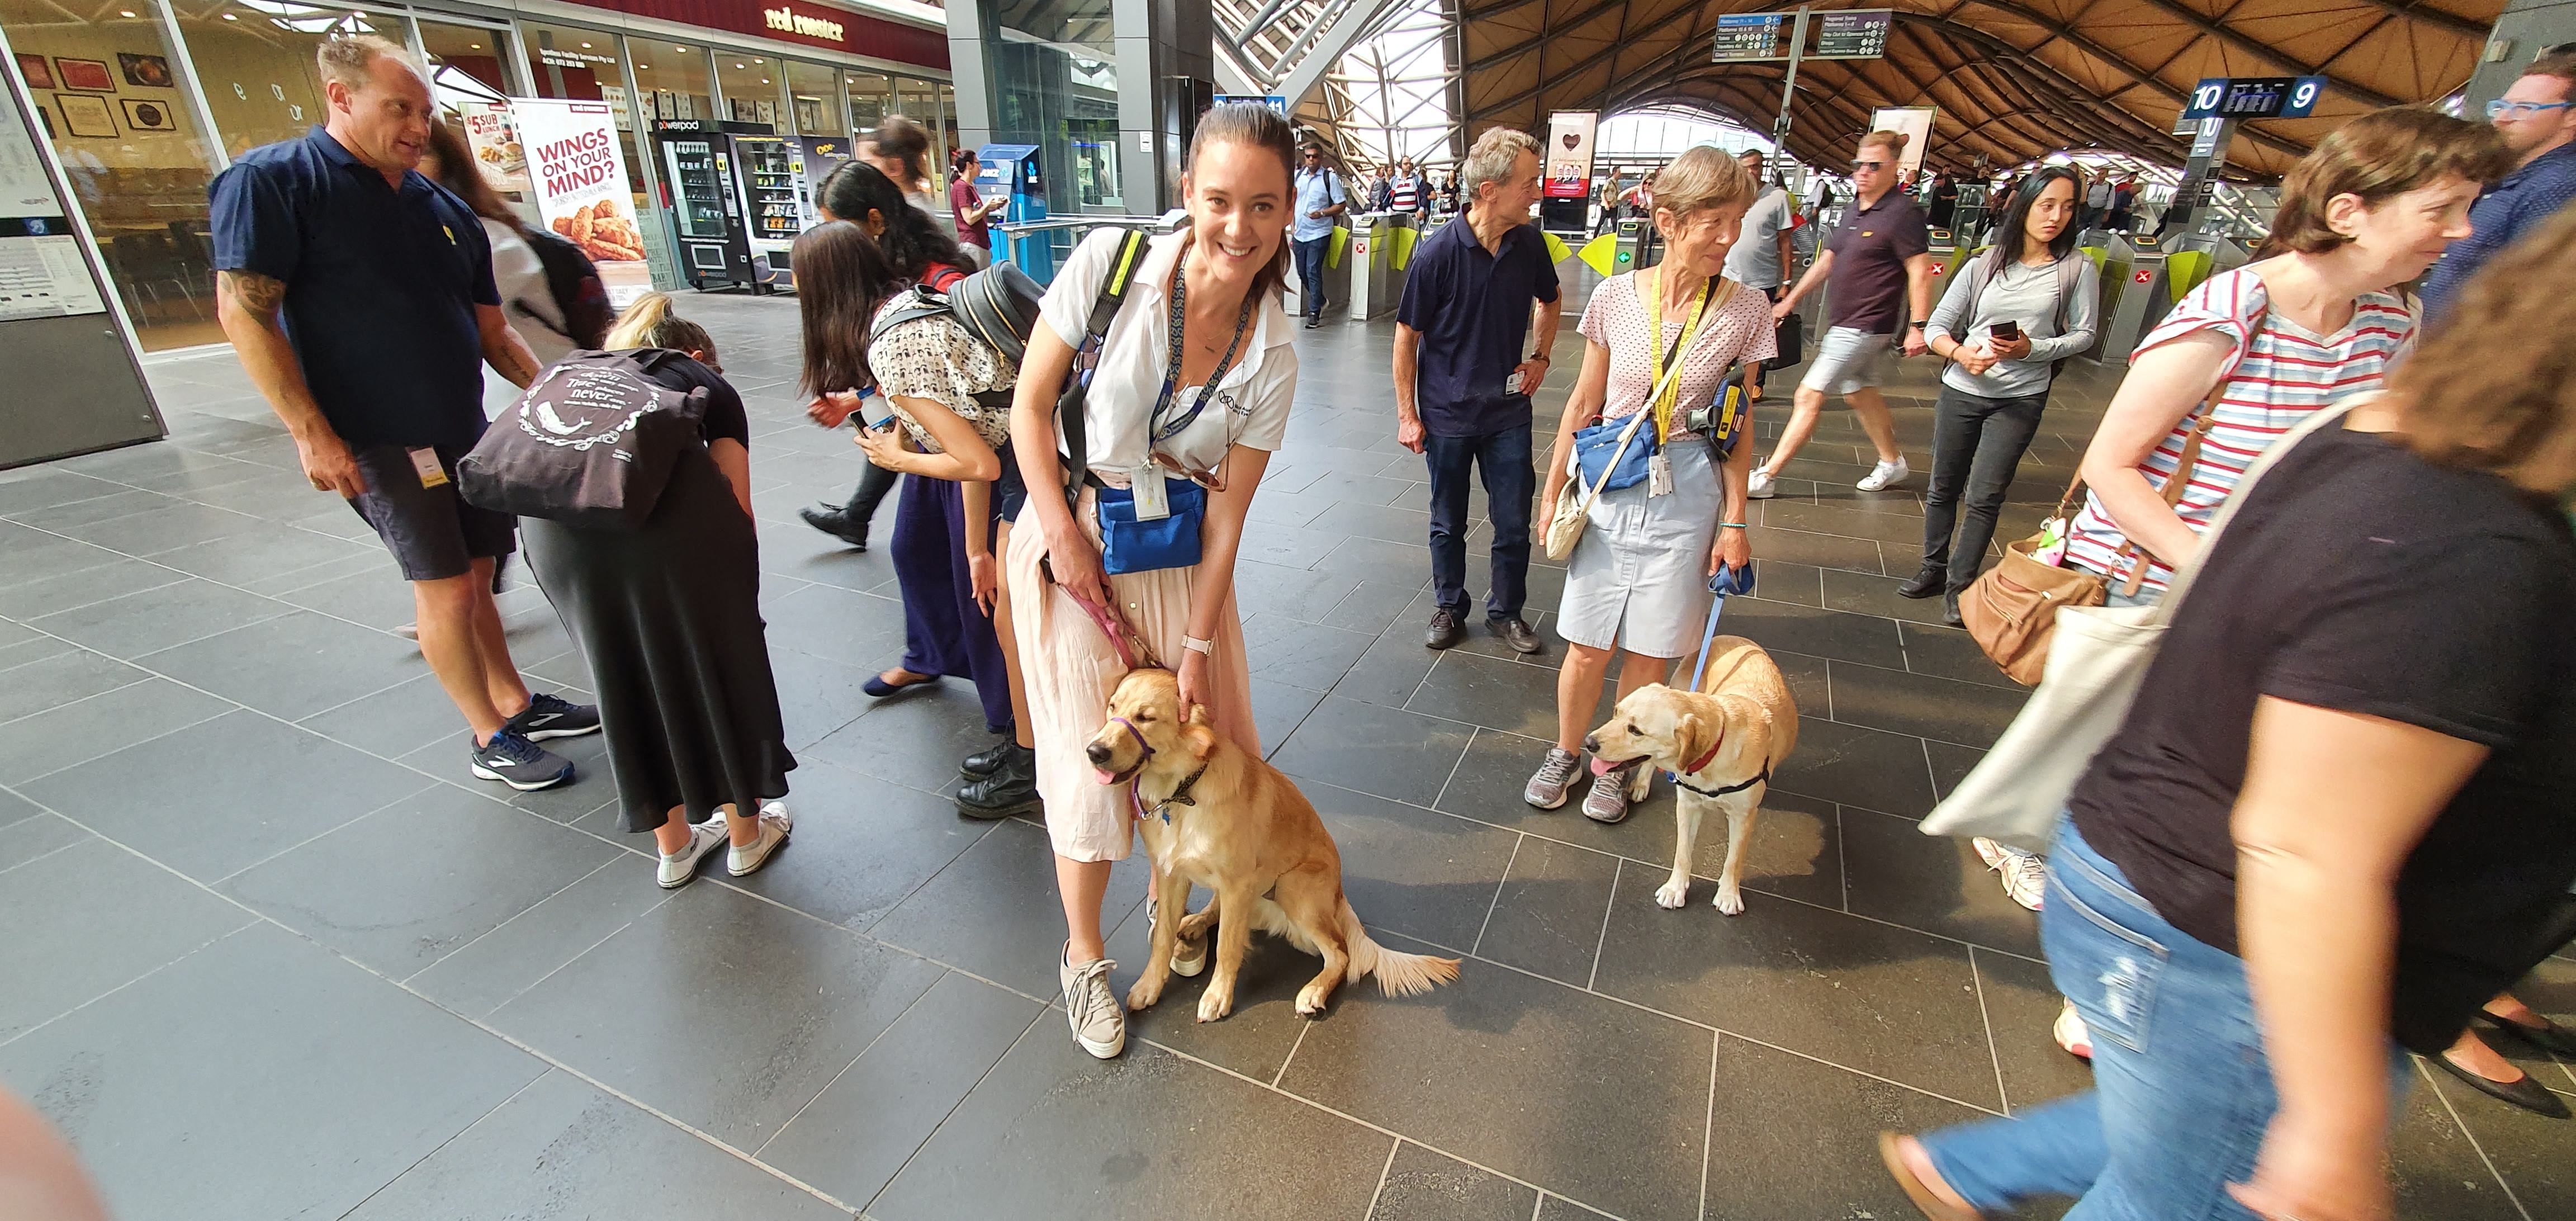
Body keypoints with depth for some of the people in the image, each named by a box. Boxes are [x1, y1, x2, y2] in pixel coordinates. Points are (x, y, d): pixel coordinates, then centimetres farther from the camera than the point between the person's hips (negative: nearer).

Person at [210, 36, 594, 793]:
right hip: (374, 438, -6)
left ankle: (515, 703, 26)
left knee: (473, 576, 14)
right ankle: (489, 740, 6)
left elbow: (492, 332, 15)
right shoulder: (273, 181, -7)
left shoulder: (446, 210, 11)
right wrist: (311, 433, -17)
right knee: (446, 587, -5)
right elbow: (244, 312, -12)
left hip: (465, 431, 6)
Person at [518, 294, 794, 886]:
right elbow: (737, 506, 16)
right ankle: (746, 832, 33)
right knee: (716, 664, 16)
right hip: (664, 501, -3)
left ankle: (673, 845, 36)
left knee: (624, 675, 20)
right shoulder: (707, 382, 27)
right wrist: (732, 573, 30)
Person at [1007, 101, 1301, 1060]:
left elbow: (1229, 509, -8)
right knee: (1090, 753, 1)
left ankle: (1171, 906, 40)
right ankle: (1082, 955, 25)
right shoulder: (1112, 263, -17)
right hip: (1073, 535, -2)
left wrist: (1198, 646, -8)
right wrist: (1064, 536, -12)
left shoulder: (1273, 354, -10)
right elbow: (1030, 403, -8)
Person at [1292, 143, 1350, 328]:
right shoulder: (1298, 175, 7)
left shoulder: (1330, 177, -5)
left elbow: (1341, 205, -5)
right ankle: (1319, 301, 31)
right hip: (1299, 232, 5)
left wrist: (1321, 213, -18)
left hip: (1319, 233, -5)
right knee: (1302, 272, 11)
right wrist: (1292, 225, 9)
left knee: (1313, 271, -9)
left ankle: (1315, 312, -1)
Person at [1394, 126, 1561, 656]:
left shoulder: (1530, 242, -4)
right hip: (1446, 414, -3)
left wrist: (1541, 357, 5)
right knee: (1448, 524, 13)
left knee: (1514, 523, 8)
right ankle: (1448, 607, 34)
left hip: (1508, 411, 3)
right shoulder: (1438, 252, -16)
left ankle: (1506, 611, 29)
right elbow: (1407, 336, -8)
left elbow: (1550, 301, 18)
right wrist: (1407, 414, -7)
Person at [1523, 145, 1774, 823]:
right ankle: (1564, 752, 33)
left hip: (1685, 497, 0)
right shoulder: (1616, 296, -4)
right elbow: (1583, 404, 4)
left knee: (1648, 653, 9)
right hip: (1608, 490, 0)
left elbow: (1739, 427, 1)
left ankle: (1615, 766, 33)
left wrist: (1734, 522, 0)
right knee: (1587, 647, 7)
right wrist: (1552, 492, 7)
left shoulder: (1746, 311, -5)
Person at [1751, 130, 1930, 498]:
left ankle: (1766, 476, -8)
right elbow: (1827, 260, 20)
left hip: (1865, 325, -9)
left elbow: (1920, 271, -15)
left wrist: (1918, 326, -20)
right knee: (1859, 392, 20)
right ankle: (1892, 462, 38)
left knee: (1810, 395, -11)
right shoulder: (1854, 210, 12)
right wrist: (1790, 300, 18)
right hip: (1842, 321, 9)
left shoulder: (1902, 213, -13)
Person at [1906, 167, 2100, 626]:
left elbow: (2082, 335, 2)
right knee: (1943, 487, 11)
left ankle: (1960, 584, 9)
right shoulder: (1984, 265, 1)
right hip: (1961, 390, 2)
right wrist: (1960, 353, -19)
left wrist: (2031, 349, -15)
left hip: (2021, 399, -2)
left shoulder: (2078, 269, -2)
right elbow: (1937, 327, 1)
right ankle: (1933, 569, 27)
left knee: (1984, 496, -3)